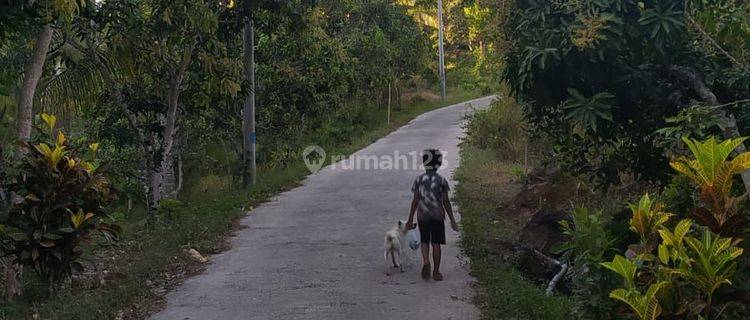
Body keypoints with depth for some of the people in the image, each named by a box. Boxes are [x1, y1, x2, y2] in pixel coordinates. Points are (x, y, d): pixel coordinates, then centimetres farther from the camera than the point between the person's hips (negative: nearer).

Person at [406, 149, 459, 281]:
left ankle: (426, 261, -10)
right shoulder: (441, 180, -6)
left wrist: (410, 219, 5)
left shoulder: (419, 179, -3)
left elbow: (415, 200, -2)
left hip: (422, 216, 1)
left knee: (424, 241, 15)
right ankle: (436, 271, 11)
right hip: (437, 216, -1)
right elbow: (446, 202, -5)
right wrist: (452, 220, 2)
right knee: (436, 243, 7)